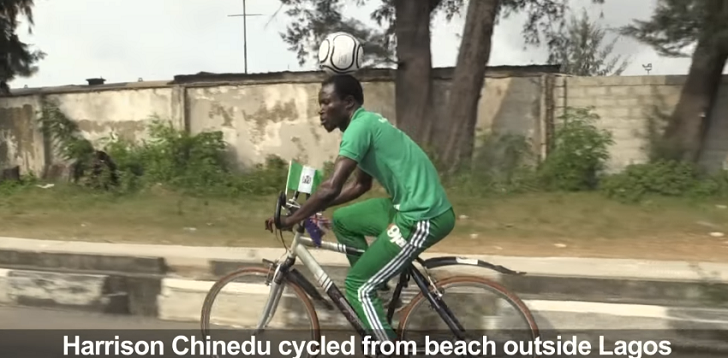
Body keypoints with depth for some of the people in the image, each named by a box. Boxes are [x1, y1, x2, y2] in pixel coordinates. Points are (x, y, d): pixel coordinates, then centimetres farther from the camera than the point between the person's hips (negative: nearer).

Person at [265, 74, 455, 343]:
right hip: (414, 206, 10)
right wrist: (314, 208, 19)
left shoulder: (359, 126, -14)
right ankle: (374, 280, 28)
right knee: (342, 220, 20)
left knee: (357, 286, 0)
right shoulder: (367, 123, 16)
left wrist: (290, 220, -11)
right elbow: (361, 185, 24)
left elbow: (331, 188, -22)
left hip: (423, 218, -10)